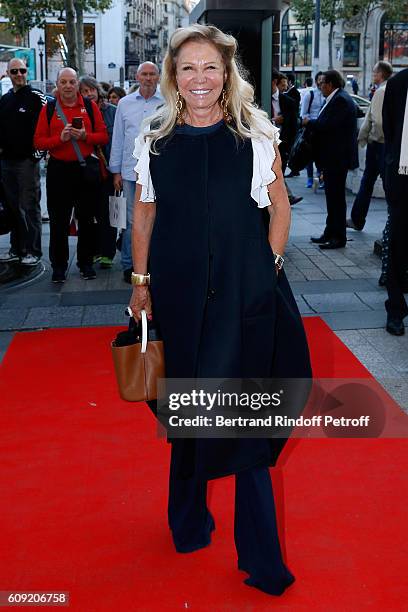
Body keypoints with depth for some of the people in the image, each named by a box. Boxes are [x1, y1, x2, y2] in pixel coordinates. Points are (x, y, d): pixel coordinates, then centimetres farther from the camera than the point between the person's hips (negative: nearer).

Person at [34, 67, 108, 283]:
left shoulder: (90, 106, 5)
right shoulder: (49, 109, 3)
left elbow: (103, 136, 4)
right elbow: (38, 141, -2)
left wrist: (85, 135, -14)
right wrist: (60, 138, -17)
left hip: (86, 168, 1)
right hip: (58, 169, -1)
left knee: (86, 218, 8)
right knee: (59, 220, 3)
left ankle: (86, 262, 20)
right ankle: (59, 265, 13)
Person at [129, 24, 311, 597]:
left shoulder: (256, 137, -1)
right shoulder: (156, 142, 3)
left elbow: (280, 206, 8)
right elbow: (143, 215, 10)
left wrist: (269, 265, 1)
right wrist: (141, 282, 8)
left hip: (246, 294, -2)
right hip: (179, 295, 2)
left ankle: (260, 555, 12)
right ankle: (190, 521, 36)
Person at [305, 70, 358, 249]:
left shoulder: (341, 100, -17)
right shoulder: (336, 99, 15)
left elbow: (327, 125, -24)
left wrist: (309, 122, -9)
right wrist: (312, 123, 2)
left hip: (338, 158, -11)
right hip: (333, 157, 11)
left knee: (336, 196, -5)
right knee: (332, 196, 15)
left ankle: (339, 237, 0)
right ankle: (330, 233, 24)